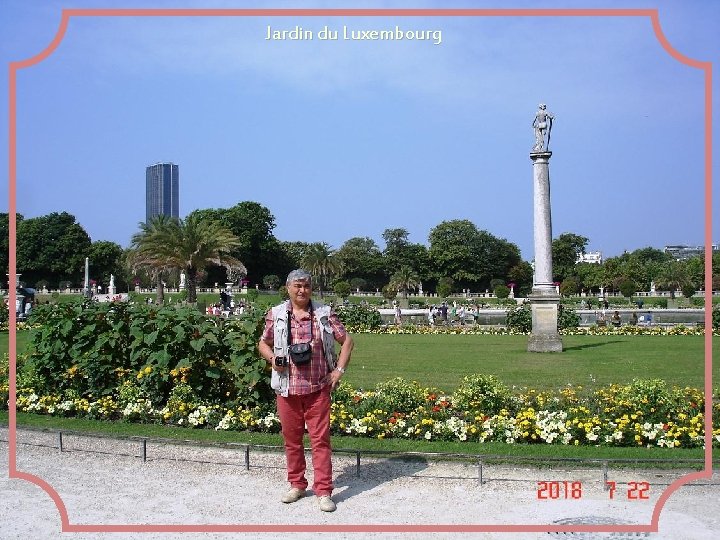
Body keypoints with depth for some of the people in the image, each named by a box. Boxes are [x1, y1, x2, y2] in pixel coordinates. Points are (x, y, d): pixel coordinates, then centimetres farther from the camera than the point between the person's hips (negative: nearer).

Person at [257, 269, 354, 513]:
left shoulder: (325, 314, 1)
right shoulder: (276, 314, 3)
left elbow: (346, 340, 7)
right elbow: (263, 343, 14)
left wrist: (339, 370, -1)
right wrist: (272, 358, -6)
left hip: (318, 388, -1)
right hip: (287, 389, 2)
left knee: (320, 439, 0)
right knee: (291, 438, 11)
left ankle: (323, 491, 6)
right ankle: (297, 484, 27)